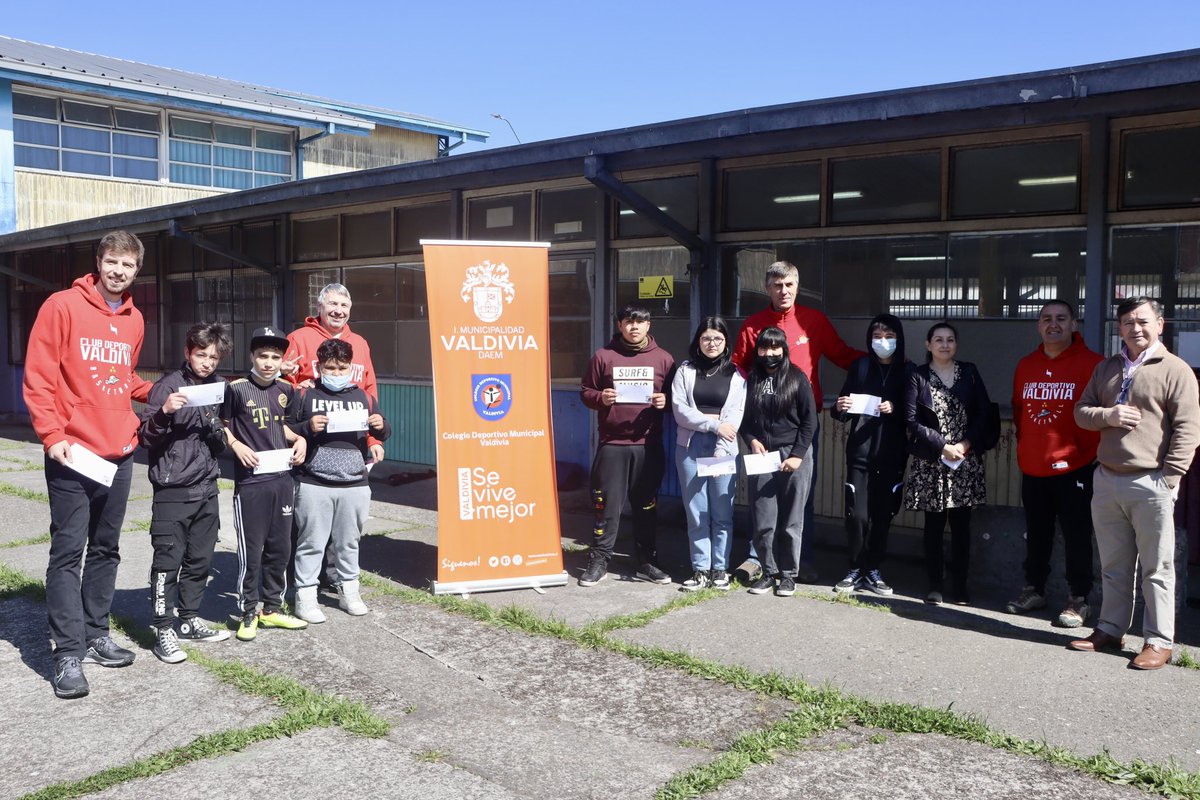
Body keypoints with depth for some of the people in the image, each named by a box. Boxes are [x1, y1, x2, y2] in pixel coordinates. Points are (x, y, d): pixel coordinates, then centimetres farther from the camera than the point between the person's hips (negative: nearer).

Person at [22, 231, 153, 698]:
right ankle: (68, 654, 1)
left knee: (106, 549, 13)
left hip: (120, 453, 6)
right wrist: (53, 435, -16)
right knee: (68, 551, -4)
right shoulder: (62, 306, -6)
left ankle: (96, 635, 24)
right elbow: (38, 378, -9)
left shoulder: (134, 320, 12)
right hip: (72, 454, -6)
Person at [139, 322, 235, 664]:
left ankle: (189, 620, 25)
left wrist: (216, 429, -6)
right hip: (173, 490, -6)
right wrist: (164, 412, -26)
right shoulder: (169, 385, -7)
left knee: (200, 559, 12)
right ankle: (164, 630, 4)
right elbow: (145, 437, -8)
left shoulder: (219, 387, 11)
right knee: (168, 561, -4)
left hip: (207, 488, 6)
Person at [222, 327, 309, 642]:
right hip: (250, 480, -5)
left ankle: (273, 608, 25)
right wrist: (237, 445, -15)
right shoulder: (236, 389, -6)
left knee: (280, 547, 12)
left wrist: (299, 439, 4)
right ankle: (248, 614, 13)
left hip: (282, 478, 5)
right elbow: (221, 426, 0)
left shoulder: (286, 391, 9)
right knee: (251, 550, -1)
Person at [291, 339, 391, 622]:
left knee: (349, 541, 13)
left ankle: (348, 591, 26)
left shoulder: (363, 397, 11)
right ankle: (305, 596, 11)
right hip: (314, 485, -3)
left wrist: (381, 426, -7)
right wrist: (308, 427, -17)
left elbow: (382, 434, 15)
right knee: (312, 542, 2)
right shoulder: (306, 395, 2)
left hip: (355, 485, 3)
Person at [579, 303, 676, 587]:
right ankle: (599, 561, 12)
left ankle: (647, 561, 20)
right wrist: (600, 398, -13)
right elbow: (585, 391, 8)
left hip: (649, 446, 1)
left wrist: (665, 401, -9)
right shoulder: (603, 356, 4)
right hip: (612, 444, -1)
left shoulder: (663, 359, 7)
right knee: (607, 504, 2)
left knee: (647, 505, 9)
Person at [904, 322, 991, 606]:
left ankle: (961, 585, 13)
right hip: (930, 463, -2)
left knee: (961, 524, 4)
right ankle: (934, 585, 11)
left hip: (966, 461, 2)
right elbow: (912, 420, -6)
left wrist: (965, 444, -9)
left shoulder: (969, 372, 7)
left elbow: (984, 413, 4)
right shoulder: (918, 376, 0)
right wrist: (943, 446, -12)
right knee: (934, 524, 4)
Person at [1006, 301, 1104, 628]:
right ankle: (1034, 590, 27)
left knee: (1077, 536, 1)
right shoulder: (1026, 366, 10)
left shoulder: (1092, 364, -7)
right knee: (1036, 535, 14)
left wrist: (1093, 450, -9)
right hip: (1032, 469, 5)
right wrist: (1025, 445, 11)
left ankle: (1078, 600, 11)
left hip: (1075, 468, -5)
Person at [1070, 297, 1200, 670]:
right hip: (1107, 481, 5)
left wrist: (1169, 476, -14)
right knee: (1113, 565, 14)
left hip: (1150, 484, -5)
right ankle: (1111, 629, 24)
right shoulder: (1106, 368, 14)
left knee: (1156, 568, 1)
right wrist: (1107, 416, -8)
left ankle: (1159, 642, 8)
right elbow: (1081, 411, 14)